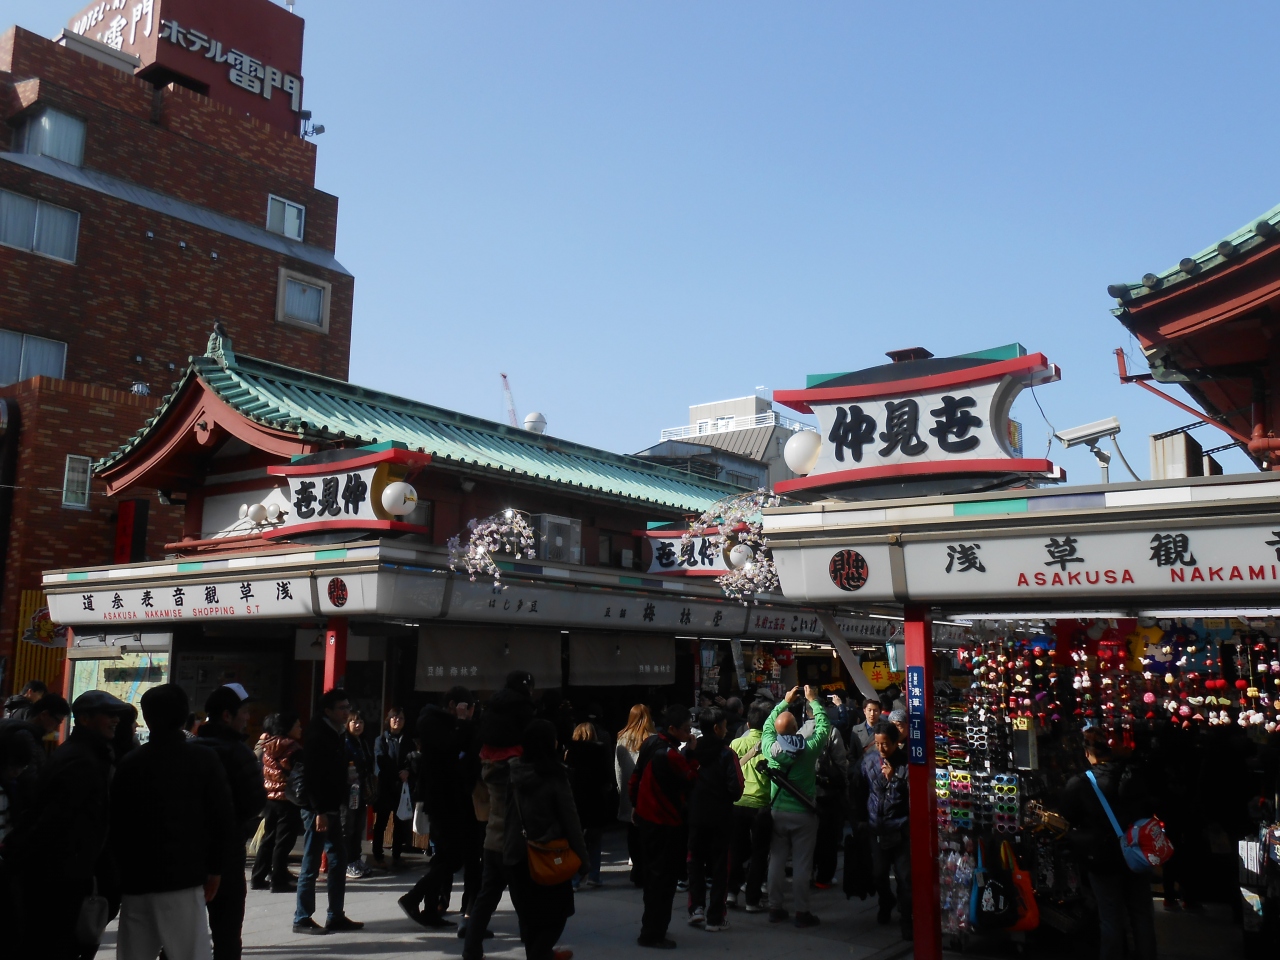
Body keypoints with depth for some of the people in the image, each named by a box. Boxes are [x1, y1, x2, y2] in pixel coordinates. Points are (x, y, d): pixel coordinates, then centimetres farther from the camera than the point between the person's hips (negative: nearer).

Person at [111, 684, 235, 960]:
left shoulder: (130, 763, 3)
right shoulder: (204, 759, -2)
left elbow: (116, 821, 5)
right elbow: (222, 818, -4)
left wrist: (122, 869, 14)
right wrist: (215, 868, 5)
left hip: (136, 878, 3)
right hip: (184, 877, -3)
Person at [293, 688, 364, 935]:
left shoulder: (334, 734, 13)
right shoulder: (317, 735, -14)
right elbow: (312, 775, -20)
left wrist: (339, 804, 11)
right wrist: (319, 811, -23)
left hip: (331, 808, 9)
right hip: (317, 809, -9)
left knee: (338, 861, 12)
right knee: (311, 865, -1)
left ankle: (336, 916, 19)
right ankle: (302, 919, 9)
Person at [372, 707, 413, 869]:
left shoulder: (407, 741, 12)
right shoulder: (381, 740, 4)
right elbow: (381, 763, -7)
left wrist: (407, 772, -18)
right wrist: (398, 774, -17)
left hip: (402, 786, 2)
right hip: (384, 786, -2)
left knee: (400, 822, 3)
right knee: (380, 822, 2)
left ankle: (396, 856, 9)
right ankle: (378, 856, 10)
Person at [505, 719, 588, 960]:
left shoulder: (514, 772, -2)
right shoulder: (554, 776, -15)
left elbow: (507, 812, 2)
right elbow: (570, 818, -10)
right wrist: (581, 853, -3)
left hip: (516, 852, 5)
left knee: (529, 910, 17)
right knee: (555, 910, 9)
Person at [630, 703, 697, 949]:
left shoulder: (651, 744, 2)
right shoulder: (671, 755, -25)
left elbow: (635, 777, 11)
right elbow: (692, 781, -15)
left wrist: (636, 805, 20)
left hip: (647, 817, 9)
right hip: (666, 823, -9)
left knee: (652, 876, 19)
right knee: (663, 880, 2)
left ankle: (650, 928, 30)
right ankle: (653, 934, 10)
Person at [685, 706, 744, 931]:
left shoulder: (690, 750, -4)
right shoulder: (727, 754, -13)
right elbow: (736, 788, -15)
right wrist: (727, 800, 5)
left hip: (695, 816, 3)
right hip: (720, 818, -2)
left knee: (696, 862, 17)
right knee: (719, 866, 7)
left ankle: (696, 907, 8)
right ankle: (715, 918, 10)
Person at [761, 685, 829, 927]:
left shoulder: (770, 748, -8)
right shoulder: (809, 748, -15)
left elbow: (768, 726, 12)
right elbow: (824, 727, 0)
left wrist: (785, 702, 18)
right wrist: (814, 701, 11)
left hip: (777, 813, 3)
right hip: (803, 814, -3)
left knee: (776, 860, 10)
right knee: (801, 864, 3)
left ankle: (775, 908, 18)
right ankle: (802, 912, 10)